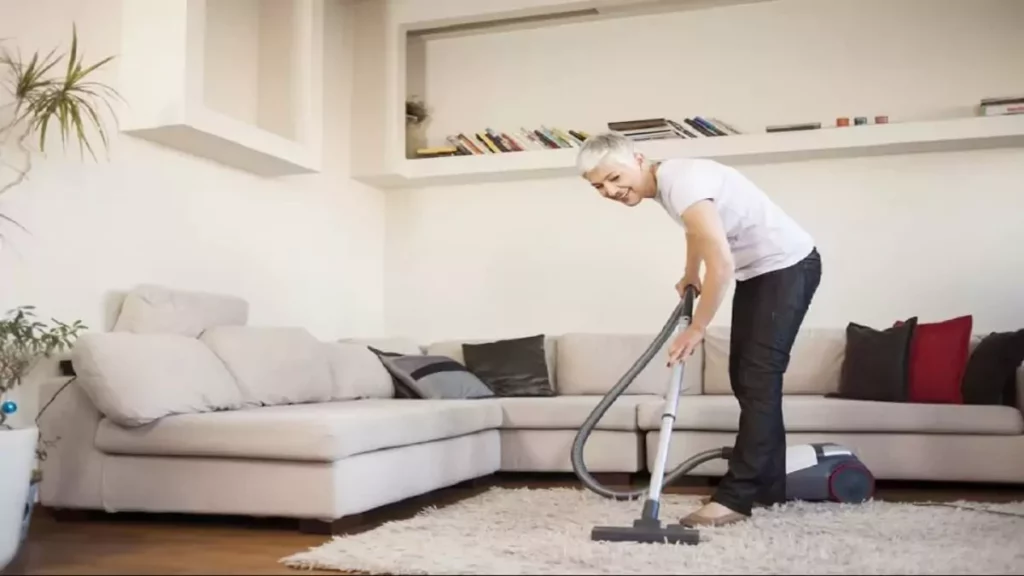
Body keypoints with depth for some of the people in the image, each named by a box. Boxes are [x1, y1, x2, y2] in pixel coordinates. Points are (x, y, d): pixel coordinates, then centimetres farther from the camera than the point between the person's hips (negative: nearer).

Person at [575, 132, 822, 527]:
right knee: (745, 376, 10)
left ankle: (735, 497, -12)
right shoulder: (667, 184, 3)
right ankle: (769, 485, 18)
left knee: (759, 378, -13)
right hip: (756, 270, 10)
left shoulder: (682, 181, -28)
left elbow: (722, 264, -34)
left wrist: (696, 329, -25)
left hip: (788, 265, -10)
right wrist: (690, 276, 31)